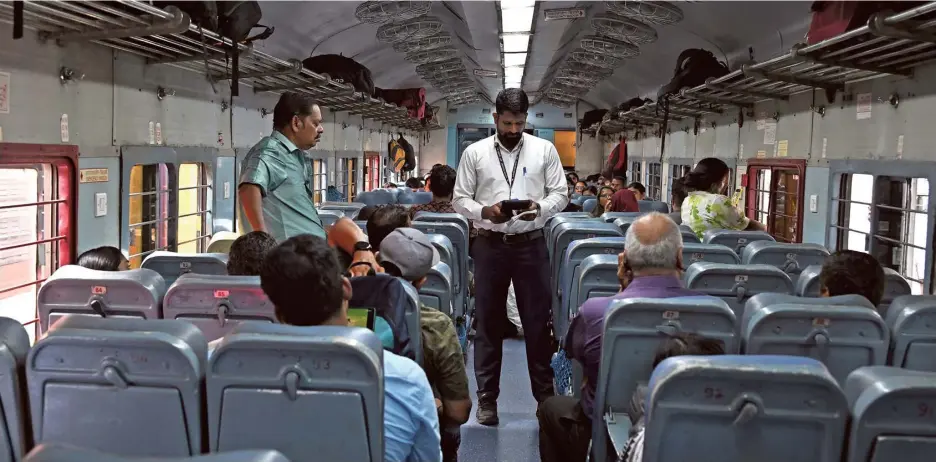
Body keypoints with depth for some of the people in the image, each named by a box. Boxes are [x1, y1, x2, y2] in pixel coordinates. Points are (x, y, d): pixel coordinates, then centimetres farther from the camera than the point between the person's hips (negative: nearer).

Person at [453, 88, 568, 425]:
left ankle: (545, 394, 19)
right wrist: (485, 211, -16)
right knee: (488, 322, 7)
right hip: (490, 245, 0)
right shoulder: (474, 153, 2)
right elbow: (461, 199, 3)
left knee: (538, 321, 5)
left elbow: (560, 193, 4)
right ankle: (487, 397, 18)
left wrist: (540, 207, -17)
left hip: (531, 244, 0)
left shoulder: (544, 150, 3)